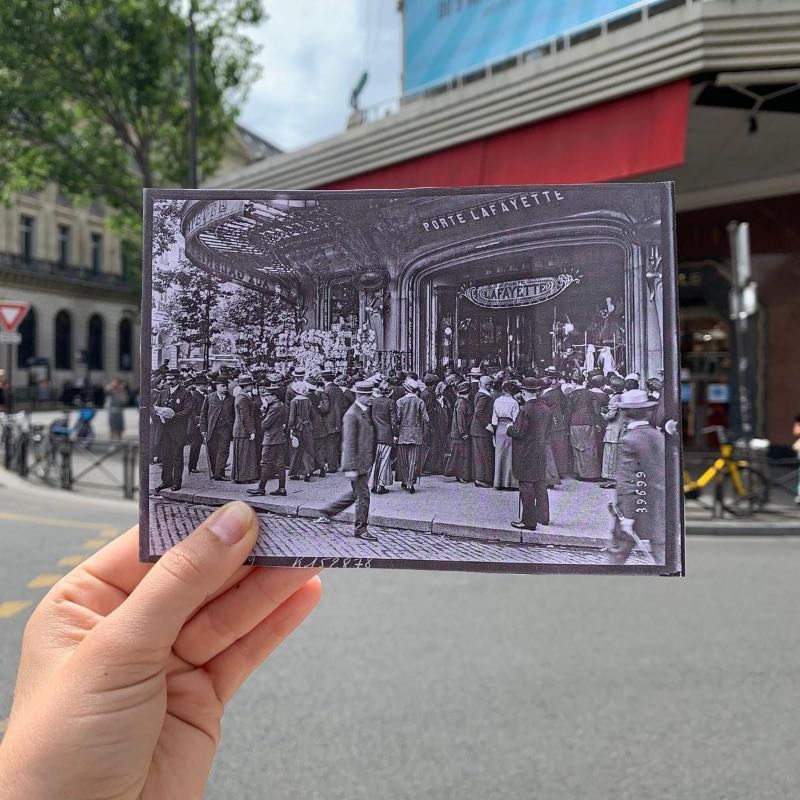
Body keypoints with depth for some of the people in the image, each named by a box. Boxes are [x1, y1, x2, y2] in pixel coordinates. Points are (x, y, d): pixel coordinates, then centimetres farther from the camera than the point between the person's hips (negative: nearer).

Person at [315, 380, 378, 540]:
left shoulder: (366, 412, 12)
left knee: (355, 494, 19)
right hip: (358, 463, -9)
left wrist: (371, 462, 23)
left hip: (365, 463, 9)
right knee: (363, 496, 0)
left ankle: (326, 513, 30)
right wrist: (350, 467, -22)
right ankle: (361, 529, 14)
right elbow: (349, 443, -20)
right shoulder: (352, 415, -16)